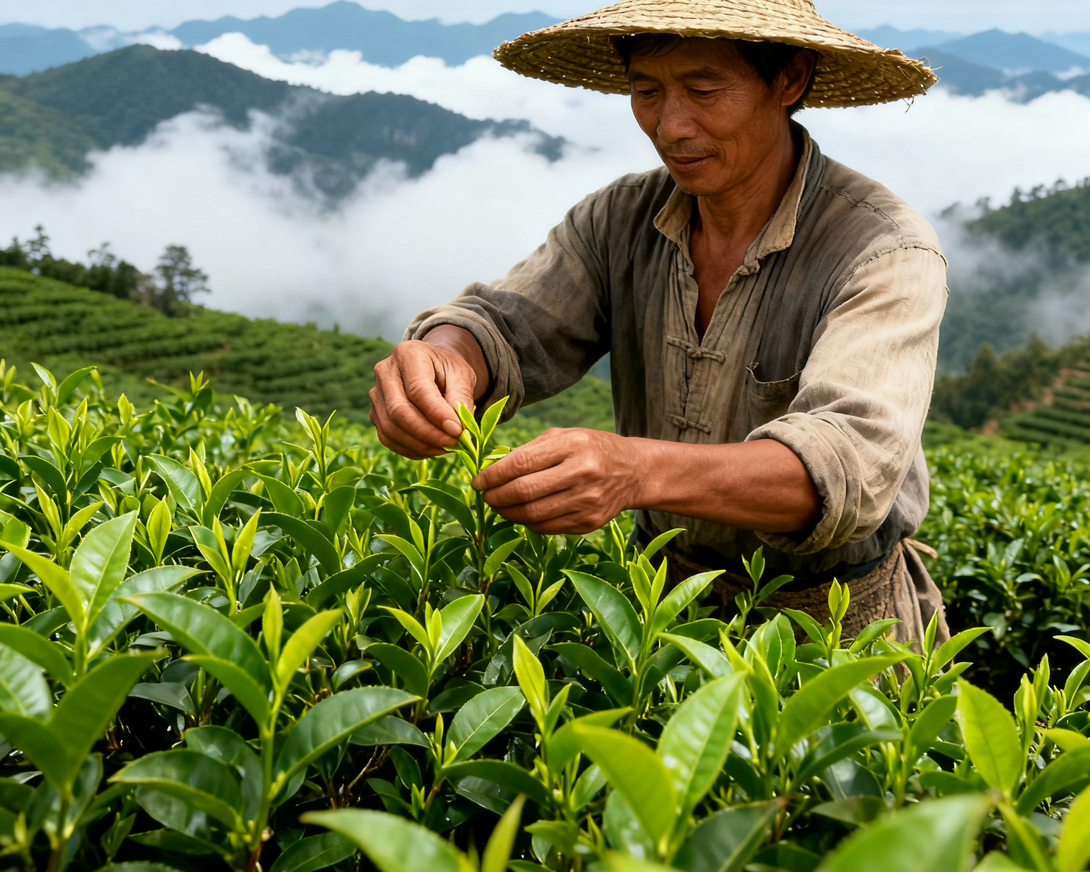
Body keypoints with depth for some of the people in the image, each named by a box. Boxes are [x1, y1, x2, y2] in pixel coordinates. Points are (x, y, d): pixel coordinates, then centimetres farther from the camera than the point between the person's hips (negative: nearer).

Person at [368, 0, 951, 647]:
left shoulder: (887, 254, -20)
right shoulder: (620, 222, -3)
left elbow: (848, 465, -34)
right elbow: (508, 328, -14)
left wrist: (635, 470, -51)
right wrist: (444, 357, -40)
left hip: (833, 625, -3)